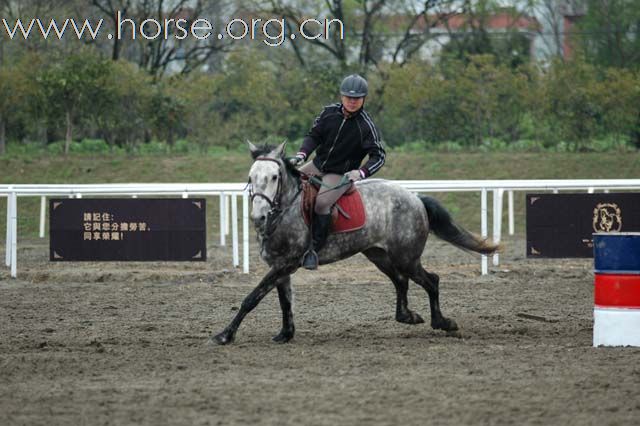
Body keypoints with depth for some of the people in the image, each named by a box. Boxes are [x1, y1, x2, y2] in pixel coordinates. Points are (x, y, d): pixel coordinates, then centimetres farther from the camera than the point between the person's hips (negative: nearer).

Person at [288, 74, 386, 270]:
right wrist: (301, 155, -13)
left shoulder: (366, 126, -15)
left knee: (321, 202, -29)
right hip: (318, 165, 6)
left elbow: (378, 156, -15)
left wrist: (361, 172, -32)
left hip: (341, 175, -6)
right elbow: (314, 136, 6)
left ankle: (314, 248, -21)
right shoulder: (329, 112, -2)